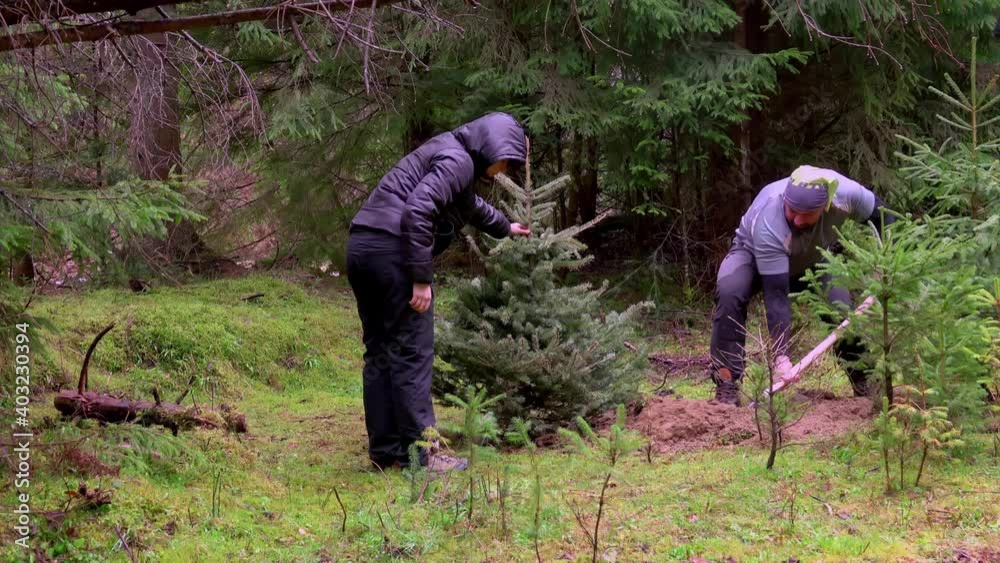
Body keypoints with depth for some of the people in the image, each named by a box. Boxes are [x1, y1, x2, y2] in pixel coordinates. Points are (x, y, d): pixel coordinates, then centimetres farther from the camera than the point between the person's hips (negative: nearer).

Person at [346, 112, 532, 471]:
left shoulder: (451, 155, 24)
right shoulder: (457, 160, -7)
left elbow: (470, 204, 45)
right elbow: (417, 211, -21)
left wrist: (504, 228, 60)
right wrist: (421, 278, -19)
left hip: (361, 245, 10)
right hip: (393, 250, -10)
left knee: (380, 352, 12)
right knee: (411, 354, -3)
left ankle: (384, 451, 17)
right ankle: (418, 452, 2)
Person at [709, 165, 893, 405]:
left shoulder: (846, 193, -35)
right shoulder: (767, 223, -43)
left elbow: (879, 213, -10)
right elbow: (776, 295, -41)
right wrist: (781, 356, -45)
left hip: (814, 258, 3)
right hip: (754, 252, -3)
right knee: (729, 293, -34)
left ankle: (864, 383, 5)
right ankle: (727, 384, -26)